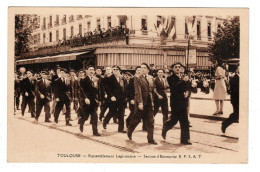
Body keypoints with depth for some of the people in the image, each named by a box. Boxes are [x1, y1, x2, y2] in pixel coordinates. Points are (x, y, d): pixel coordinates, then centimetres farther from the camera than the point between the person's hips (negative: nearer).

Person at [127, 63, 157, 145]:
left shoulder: (151, 78, 12)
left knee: (150, 121, 2)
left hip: (149, 102, 4)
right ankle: (129, 132, 32)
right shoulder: (138, 79, -5)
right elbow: (138, 92, -13)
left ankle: (150, 139, 7)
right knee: (136, 119, 7)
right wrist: (140, 102, -19)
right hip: (141, 103, -4)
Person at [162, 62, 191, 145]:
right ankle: (165, 127, 32)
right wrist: (183, 81, -28)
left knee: (185, 122, 5)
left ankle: (185, 139, 10)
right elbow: (173, 88, -23)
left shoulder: (183, 77, 14)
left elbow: (188, 88, 19)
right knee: (174, 120, 1)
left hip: (183, 102, 6)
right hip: (176, 103, -6)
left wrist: (187, 92, -4)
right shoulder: (170, 78, -6)